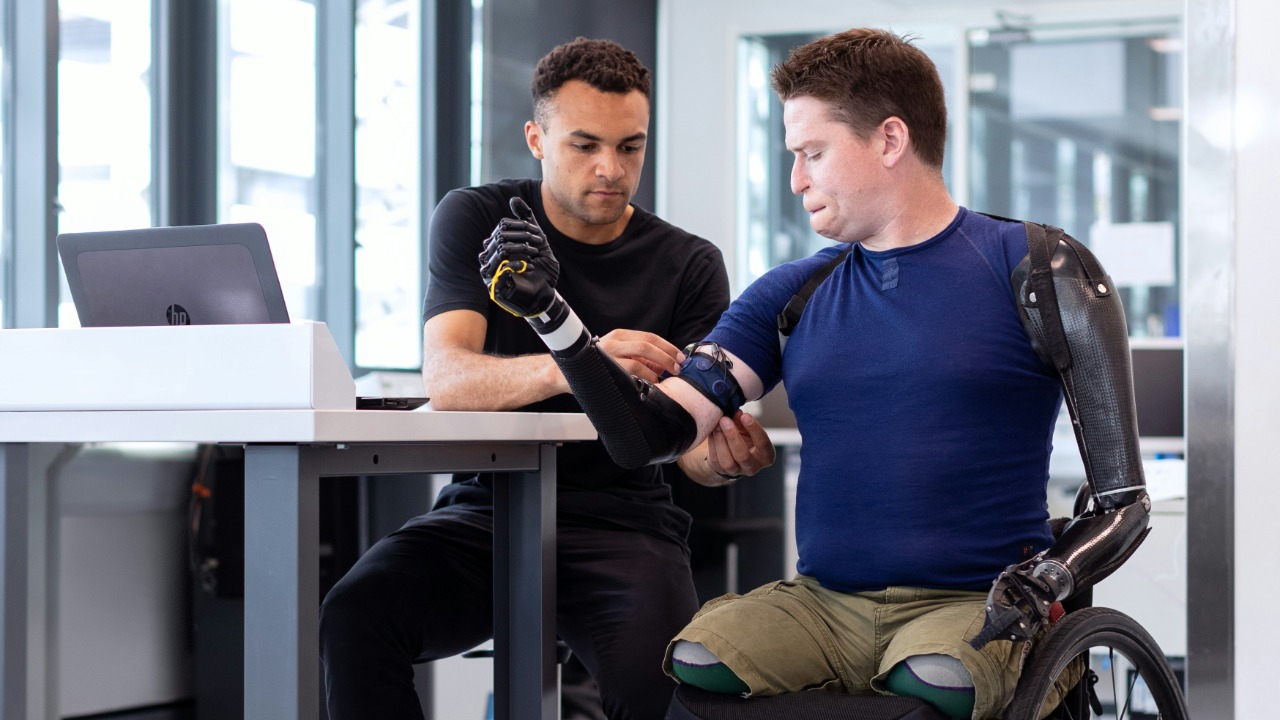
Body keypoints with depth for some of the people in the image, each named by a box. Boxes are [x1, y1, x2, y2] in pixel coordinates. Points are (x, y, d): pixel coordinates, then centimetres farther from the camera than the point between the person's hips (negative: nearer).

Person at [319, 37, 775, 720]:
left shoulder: (689, 265, 4)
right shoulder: (476, 220, 3)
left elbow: (691, 441, -4)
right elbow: (445, 378, -15)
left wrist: (721, 456, -31)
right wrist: (570, 368, -35)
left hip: (621, 520, -1)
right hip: (486, 505, 1)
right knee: (353, 616, -29)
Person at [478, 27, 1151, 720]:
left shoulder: (1035, 270, 2)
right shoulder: (791, 295, 15)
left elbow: (1123, 501, 0)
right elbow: (650, 436, 5)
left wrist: (1043, 579, -18)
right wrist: (550, 311, -4)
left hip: (971, 605, -3)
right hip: (823, 603, 3)